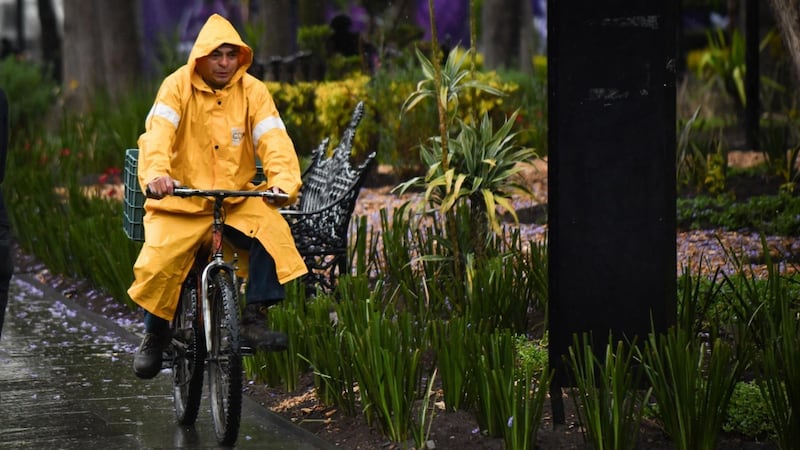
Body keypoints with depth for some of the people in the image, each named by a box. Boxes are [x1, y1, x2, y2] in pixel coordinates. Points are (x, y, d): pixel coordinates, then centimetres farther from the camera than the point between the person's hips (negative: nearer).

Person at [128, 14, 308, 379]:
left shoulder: (252, 91, 1)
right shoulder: (178, 86, -5)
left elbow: (273, 138, -11)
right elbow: (158, 132, -20)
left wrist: (283, 180, -31)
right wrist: (156, 174, -40)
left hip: (237, 197, 2)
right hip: (181, 199, -2)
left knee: (272, 232, -27)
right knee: (157, 263, -21)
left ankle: (255, 318, -14)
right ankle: (155, 334, 7)